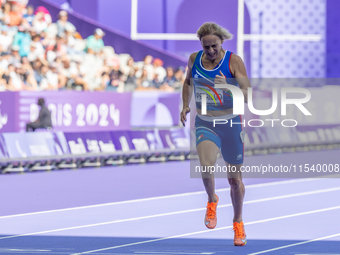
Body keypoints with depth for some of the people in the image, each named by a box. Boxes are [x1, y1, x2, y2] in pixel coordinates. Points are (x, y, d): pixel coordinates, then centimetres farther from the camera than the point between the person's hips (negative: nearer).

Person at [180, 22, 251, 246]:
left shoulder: (234, 61, -12)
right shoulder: (194, 59, -1)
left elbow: (248, 95, -19)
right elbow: (188, 81, 22)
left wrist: (227, 88, -35)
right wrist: (185, 105, 11)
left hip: (231, 124, -1)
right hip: (205, 124, 1)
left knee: (235, 178, 8)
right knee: (206, 165, -27)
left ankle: (238, 223, 31)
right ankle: (212, 200, 4)